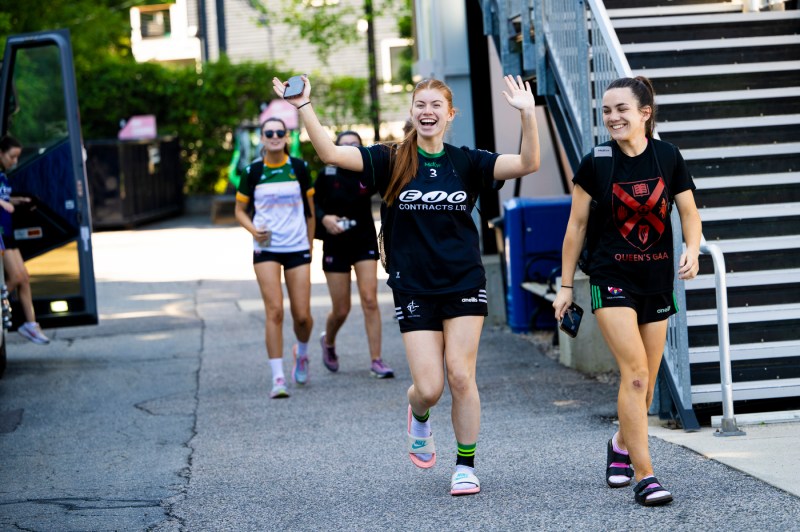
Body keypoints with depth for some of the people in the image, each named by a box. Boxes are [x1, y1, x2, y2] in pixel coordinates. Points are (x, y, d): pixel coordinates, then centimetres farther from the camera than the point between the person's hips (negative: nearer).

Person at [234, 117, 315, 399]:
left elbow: (310, 207, 12)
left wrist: (310, 243, 12)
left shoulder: (299, 167, 2)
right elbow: (240, 210, 9)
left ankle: (301, 353, 33)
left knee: (302, 315, -1)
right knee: (274, 311, -12)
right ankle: (278, 378, -8)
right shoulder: (253, 171, 0)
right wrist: (254, 230, -10)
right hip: (266, 249, -1)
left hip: (297, 248, 1)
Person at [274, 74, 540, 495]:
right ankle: (418, 416, 32)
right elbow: (331, 154, -10)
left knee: (460, 375, -8)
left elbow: (527, 164, -9)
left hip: (464, 285, 1)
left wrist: (527, 114, -22)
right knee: (429, 388, -6)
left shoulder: (465, 163, 2)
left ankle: (466, 465, 8)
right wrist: (304, 107, -19)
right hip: (413, 289, 0)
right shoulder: (391, 160, 0)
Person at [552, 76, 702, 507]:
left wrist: (692, 249, -15)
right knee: (634, 374, -16)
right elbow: (576, 225, 1)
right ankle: (644, 476, -13)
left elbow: (689, 213, 6)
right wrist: (565, 285, 3)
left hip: (657, 280, 3)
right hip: (612, 280, -3)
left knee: (645, 382, 10)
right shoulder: (595, 165, -6)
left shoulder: (669, 159, -1)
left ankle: (622, 444, 39)